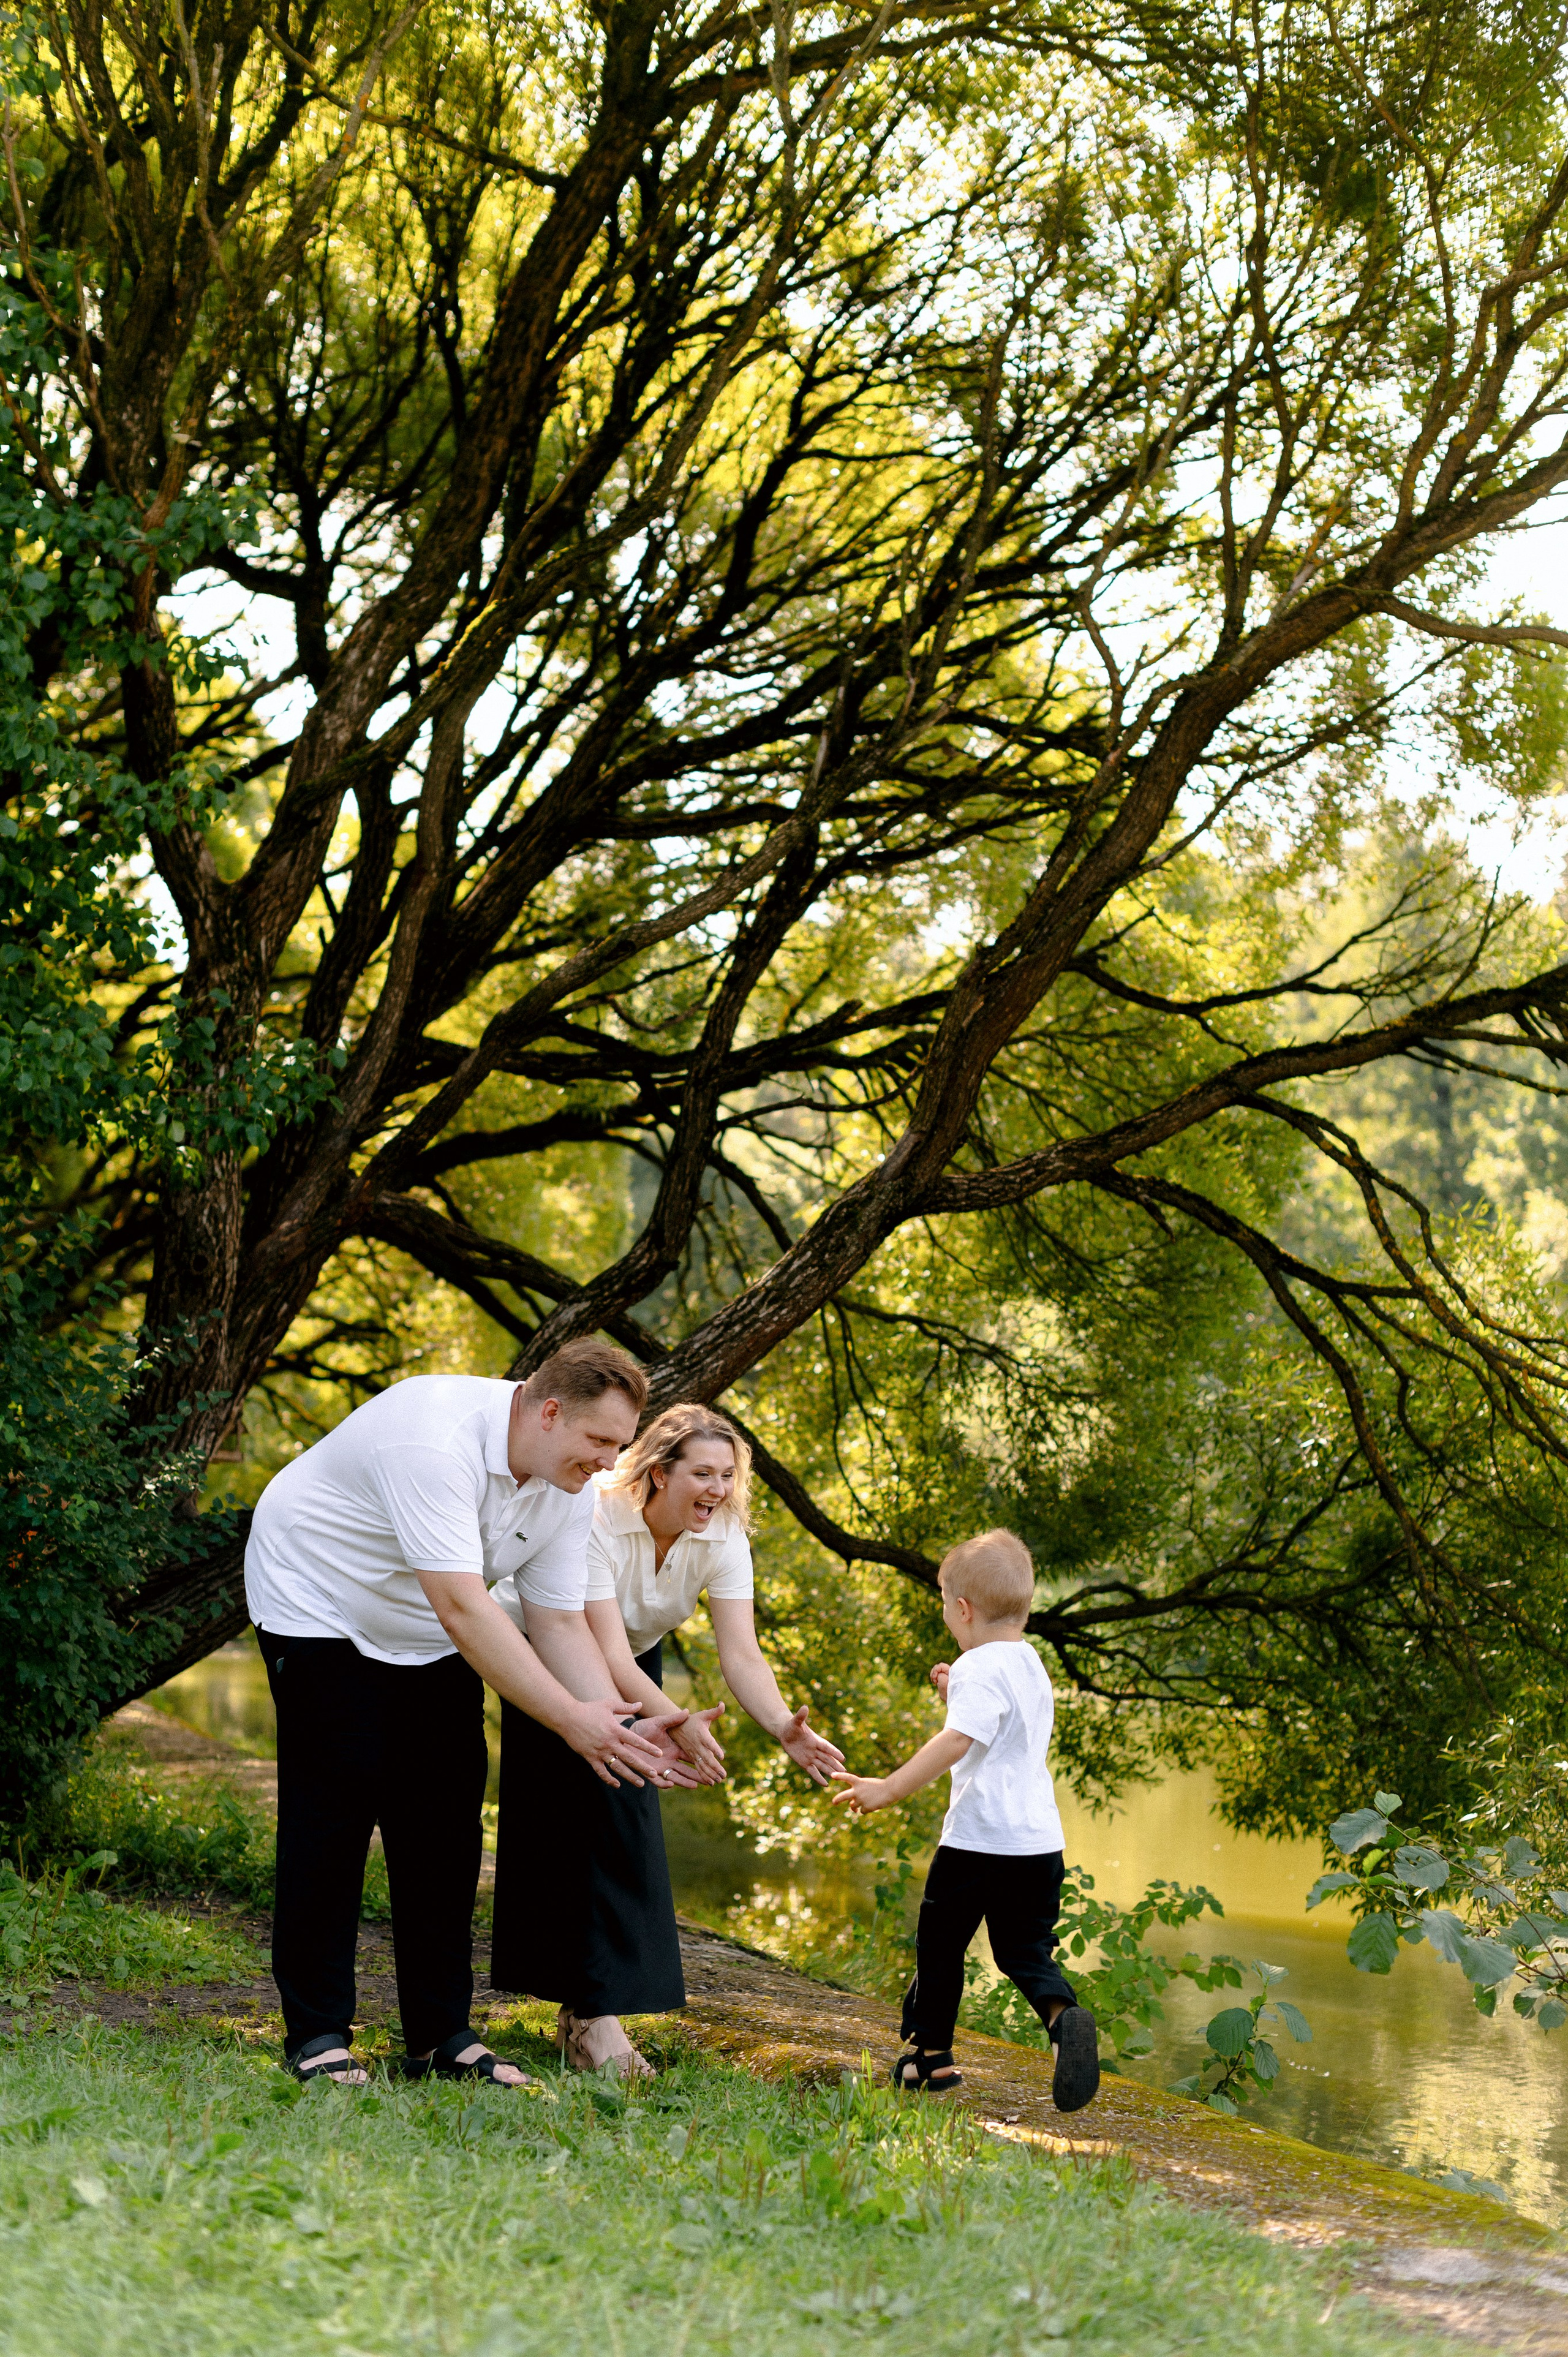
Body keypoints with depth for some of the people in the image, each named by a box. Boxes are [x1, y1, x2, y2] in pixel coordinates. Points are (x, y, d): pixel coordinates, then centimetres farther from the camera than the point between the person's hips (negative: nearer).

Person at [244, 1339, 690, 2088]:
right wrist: (571, 1720, -40)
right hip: (317, 1601, -7)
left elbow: (561, 1624, -9)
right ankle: (316, 2034, -3)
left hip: (425, 1642, 7)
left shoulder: (570, 1491, -11)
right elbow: (462, 1611, -41)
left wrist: (620, 1731, -24)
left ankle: (442, 2034, 5)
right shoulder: (438, 1442, -37)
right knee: (336, 1802, -12)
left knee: (446, 1813, -1)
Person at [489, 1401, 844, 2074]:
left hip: (637, 1660, 5)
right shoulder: (598, 1519, -35)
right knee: (588, 1810, -15)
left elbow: (741, 1654, -26)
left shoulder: (722, 1538, -20)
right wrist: (676, 1724, -55)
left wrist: (785, 1727, -45)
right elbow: (607, 1655, -40)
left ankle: (582, 2010, 7)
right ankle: (595, 2017, -15)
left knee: (623, 1813, -3)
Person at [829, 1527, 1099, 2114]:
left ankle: (932, 2055, 20)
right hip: (1039, 1840, 8)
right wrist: (957, 1696, 26)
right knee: (1024, 1949, 11)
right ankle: (1063, 2015, -18)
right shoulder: (1032, 1668, 16)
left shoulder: (980, 1669, -12)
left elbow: (958, 1741, -27)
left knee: (939, 1940, 10)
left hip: (978, 1838, -8)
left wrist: (890, 1789, -28)